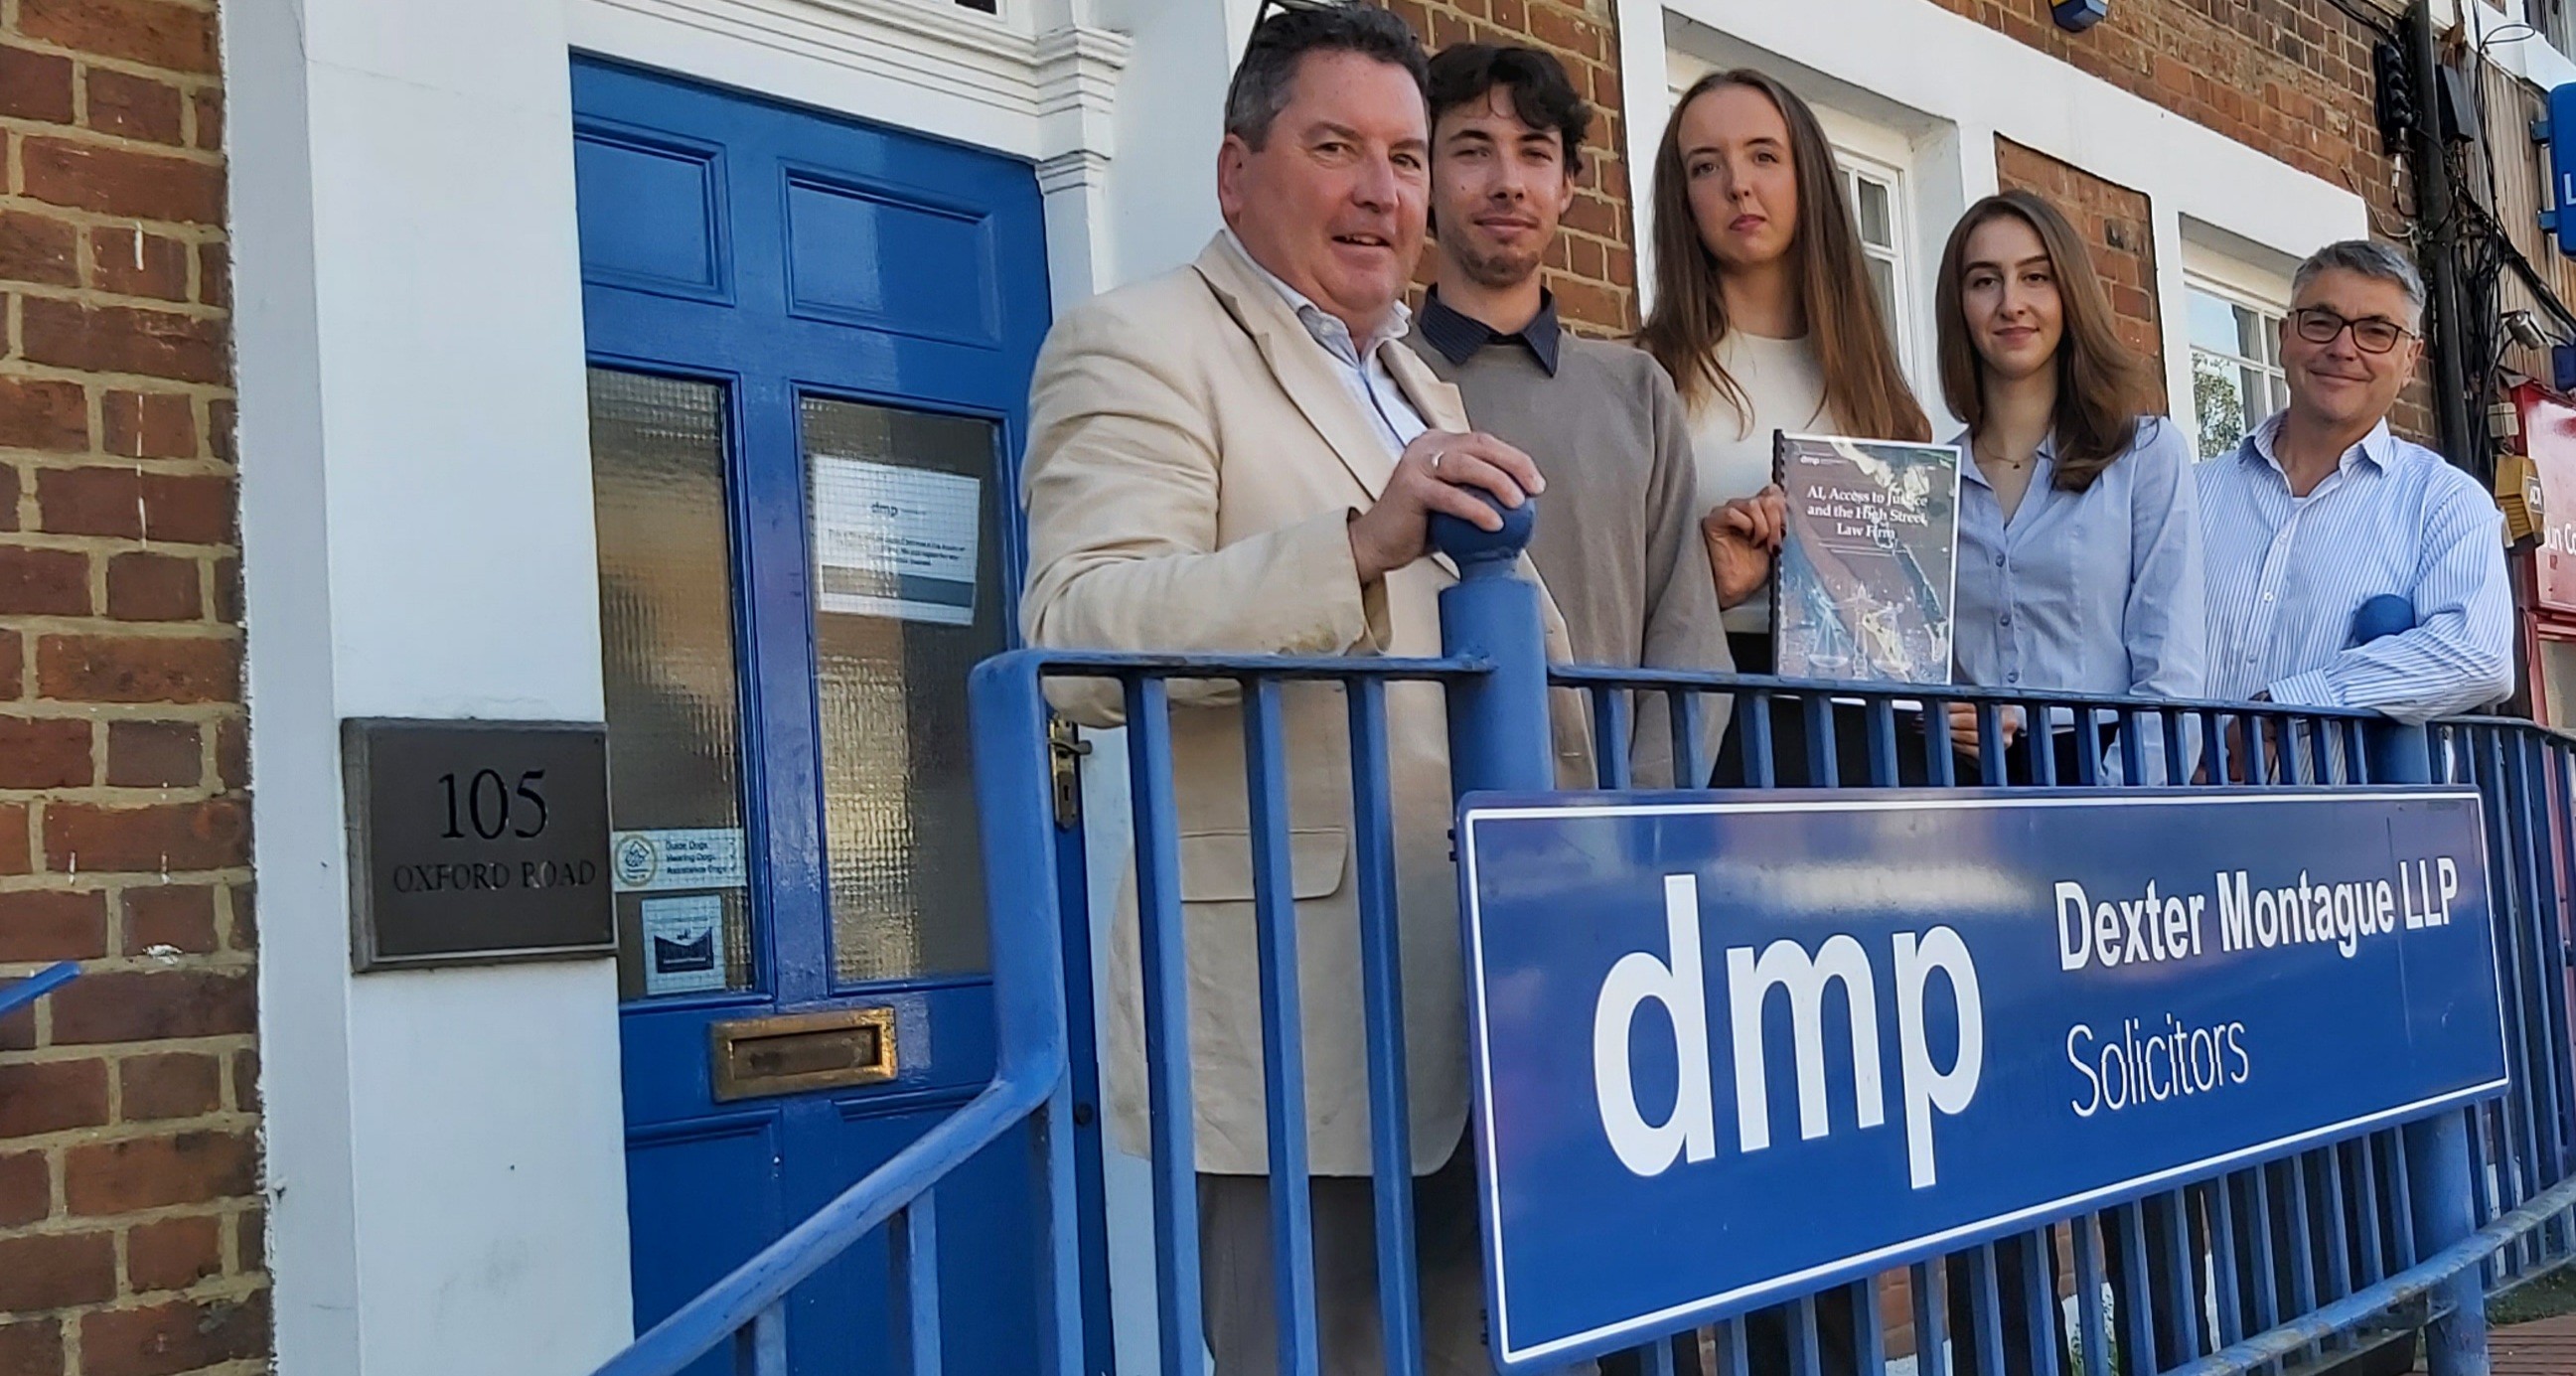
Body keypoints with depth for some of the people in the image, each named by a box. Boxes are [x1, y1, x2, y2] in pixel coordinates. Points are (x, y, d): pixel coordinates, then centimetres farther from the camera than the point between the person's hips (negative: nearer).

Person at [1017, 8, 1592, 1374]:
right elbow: (1082, 633, -20)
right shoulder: (1134, 348, -4)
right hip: (1296, 1028, -8)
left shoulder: (1412, 383, 22)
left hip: (1464, 1022, 8)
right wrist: (1360, 541, -33)